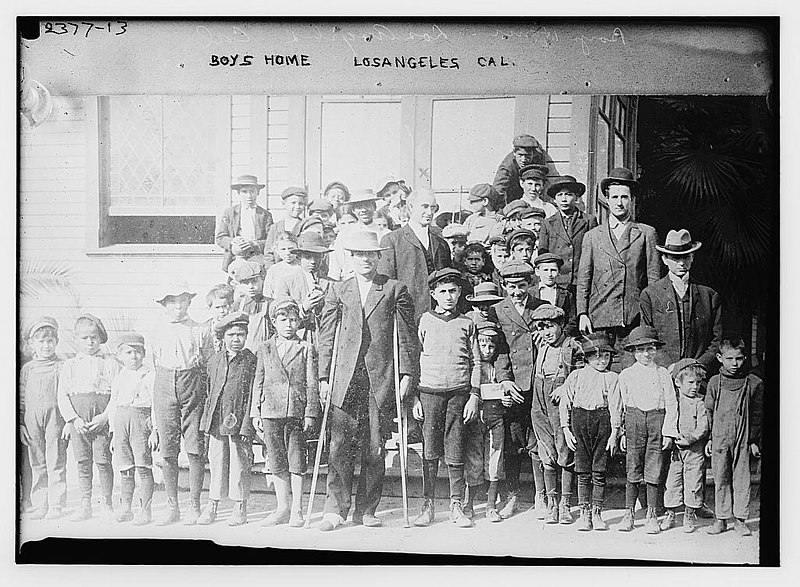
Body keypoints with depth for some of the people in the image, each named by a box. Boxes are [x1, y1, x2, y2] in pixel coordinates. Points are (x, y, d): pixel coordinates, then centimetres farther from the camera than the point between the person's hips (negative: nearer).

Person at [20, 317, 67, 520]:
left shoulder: (61, 368, 2)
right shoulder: (27, 370, 12)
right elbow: (21, 398, 14)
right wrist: (21, 424, 8)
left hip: (55, 417, -3)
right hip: (32, 419, 4)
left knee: (56, 463, -4)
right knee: (37, 465, 7)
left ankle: (56, 505, 1)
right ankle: (40, 505, 13)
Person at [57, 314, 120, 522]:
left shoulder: (110, 364, 4)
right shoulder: (69, 365, 11)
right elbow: (62, 396, 6)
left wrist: (105, 416, -13)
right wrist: (74, 419, -7)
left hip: (102, 418, -3)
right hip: (78, 420, 3)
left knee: (103, 460, -5)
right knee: (82, 462, 6)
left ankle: (107, 504, 6)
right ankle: (85, 505, 14)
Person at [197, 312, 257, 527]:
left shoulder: (251, 361, -4)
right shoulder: (214, 361, 11)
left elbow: (253, 396, -7)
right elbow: (208, 393, 16)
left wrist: (247, 425, -12)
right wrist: (206, 422, 11)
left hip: (239, 423, -4)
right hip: (216, 422, 4)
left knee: (240, 466, 2)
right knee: (216, 463, 10)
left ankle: (240, 509, 13)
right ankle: (212, 506, 18)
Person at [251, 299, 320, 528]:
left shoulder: (306, 348, 5)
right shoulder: (265, 349, 11)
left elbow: (312, 384, 3)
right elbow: (258, 382, 13)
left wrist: (310, 413, -3)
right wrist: (255, 412, 7)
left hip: (297, 412, -2)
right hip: (271, 412, 3)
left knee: (296, 461, 0)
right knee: (276, 462, 7)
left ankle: (297, 510, 9)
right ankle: (282, 508, 18)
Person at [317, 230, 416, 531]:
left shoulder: (395, 290, 8)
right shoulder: (338, 291, 13)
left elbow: (407, 335, 7)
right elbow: (326, 336, 12)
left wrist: (407, 372, 0)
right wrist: (324, 376, 5)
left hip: (382, 377, -1)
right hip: (345, 378, 1)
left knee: (374, 449, 2)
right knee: (340, 445, -4)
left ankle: (366, 510, 12)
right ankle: (336, 509, 4)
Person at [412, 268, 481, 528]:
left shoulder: (467, 324, 10)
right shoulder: (424, 321, 8)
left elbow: (475, 362, 11)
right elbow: (414, 359, 9)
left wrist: (474, 396, 2)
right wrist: (415, 397, 2)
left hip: (459, 393, 0)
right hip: (429, 392, 0)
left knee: (456, 454, 0)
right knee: (429, 452, 0)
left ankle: (457, 506, 8)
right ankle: (428, 505, 8)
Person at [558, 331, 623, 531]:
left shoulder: (612, 378, 7)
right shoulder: (575, 376, 9)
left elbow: (616, 406, 2)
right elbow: (564, 404, 9)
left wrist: (614, 432, -5)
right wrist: (566, 430, 2)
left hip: (603, 420, 0)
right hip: (579, 419, 0)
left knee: (599, 471, 1)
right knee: (583, 471, 3)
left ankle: (596, 513, 12)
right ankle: (584, 513, 11)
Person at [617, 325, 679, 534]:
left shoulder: (662, 374, 6)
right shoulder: (626, 375, 8)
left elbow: (671, 405, 5)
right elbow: (622, 405, 11)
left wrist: (669, 432, -1)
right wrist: (622, 432, 6)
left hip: (657, 418, 0)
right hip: (633, 420, 0)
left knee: (653, 471, 1)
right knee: (633, 470, 1)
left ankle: (651, 515, 11)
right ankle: (629, 513, 11)